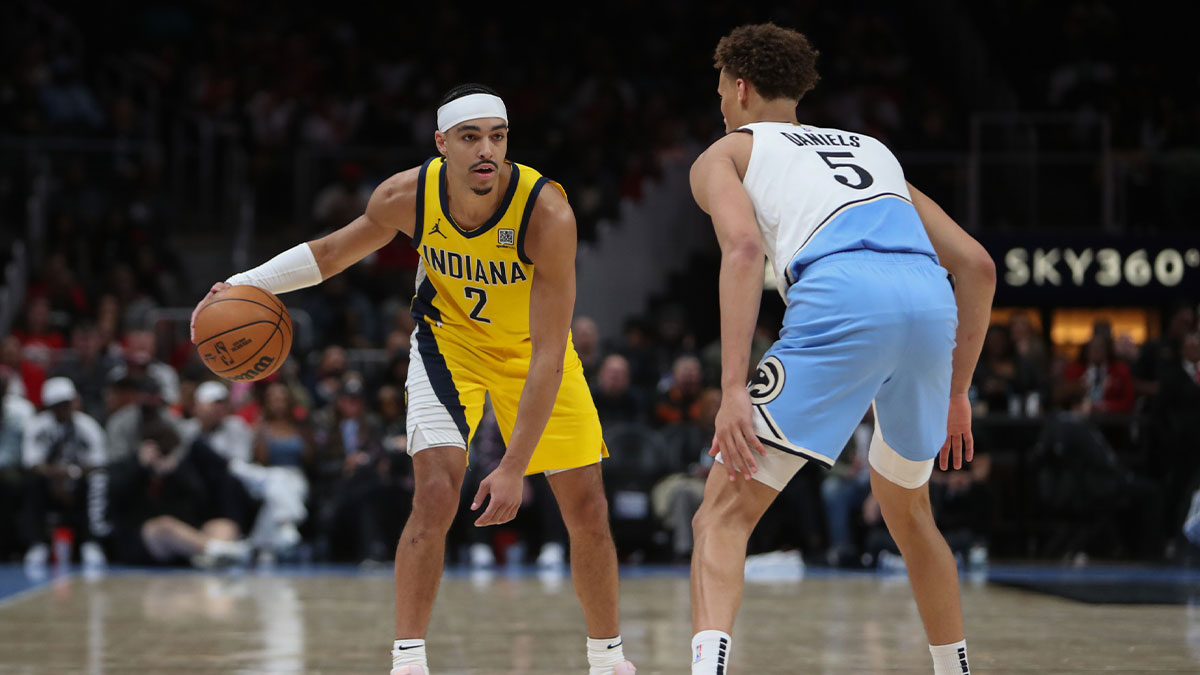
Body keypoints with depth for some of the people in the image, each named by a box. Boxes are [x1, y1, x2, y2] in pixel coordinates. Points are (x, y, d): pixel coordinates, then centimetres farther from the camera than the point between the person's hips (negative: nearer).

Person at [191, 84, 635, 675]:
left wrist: (514, 467, -36)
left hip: (529, 346, 0)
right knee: (436, 494, -19)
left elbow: (548, 357, -34)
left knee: (586, 507, 0)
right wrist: (247, 285, -19)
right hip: (449, 338, 0)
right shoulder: (409, 195, -27)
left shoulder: (547, 214, -35)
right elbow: (333, 253, -5)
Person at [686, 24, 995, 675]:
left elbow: (744, 245, -1)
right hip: (930, 300, 5)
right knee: (905, 507, 30)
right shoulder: (873, 149, 38)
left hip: (841, 301, -5)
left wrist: (733, 389, -8)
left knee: (723, 514, -1)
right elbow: (977, 265, 30)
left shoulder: (725, 153, 23)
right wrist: (956, 392, 34)